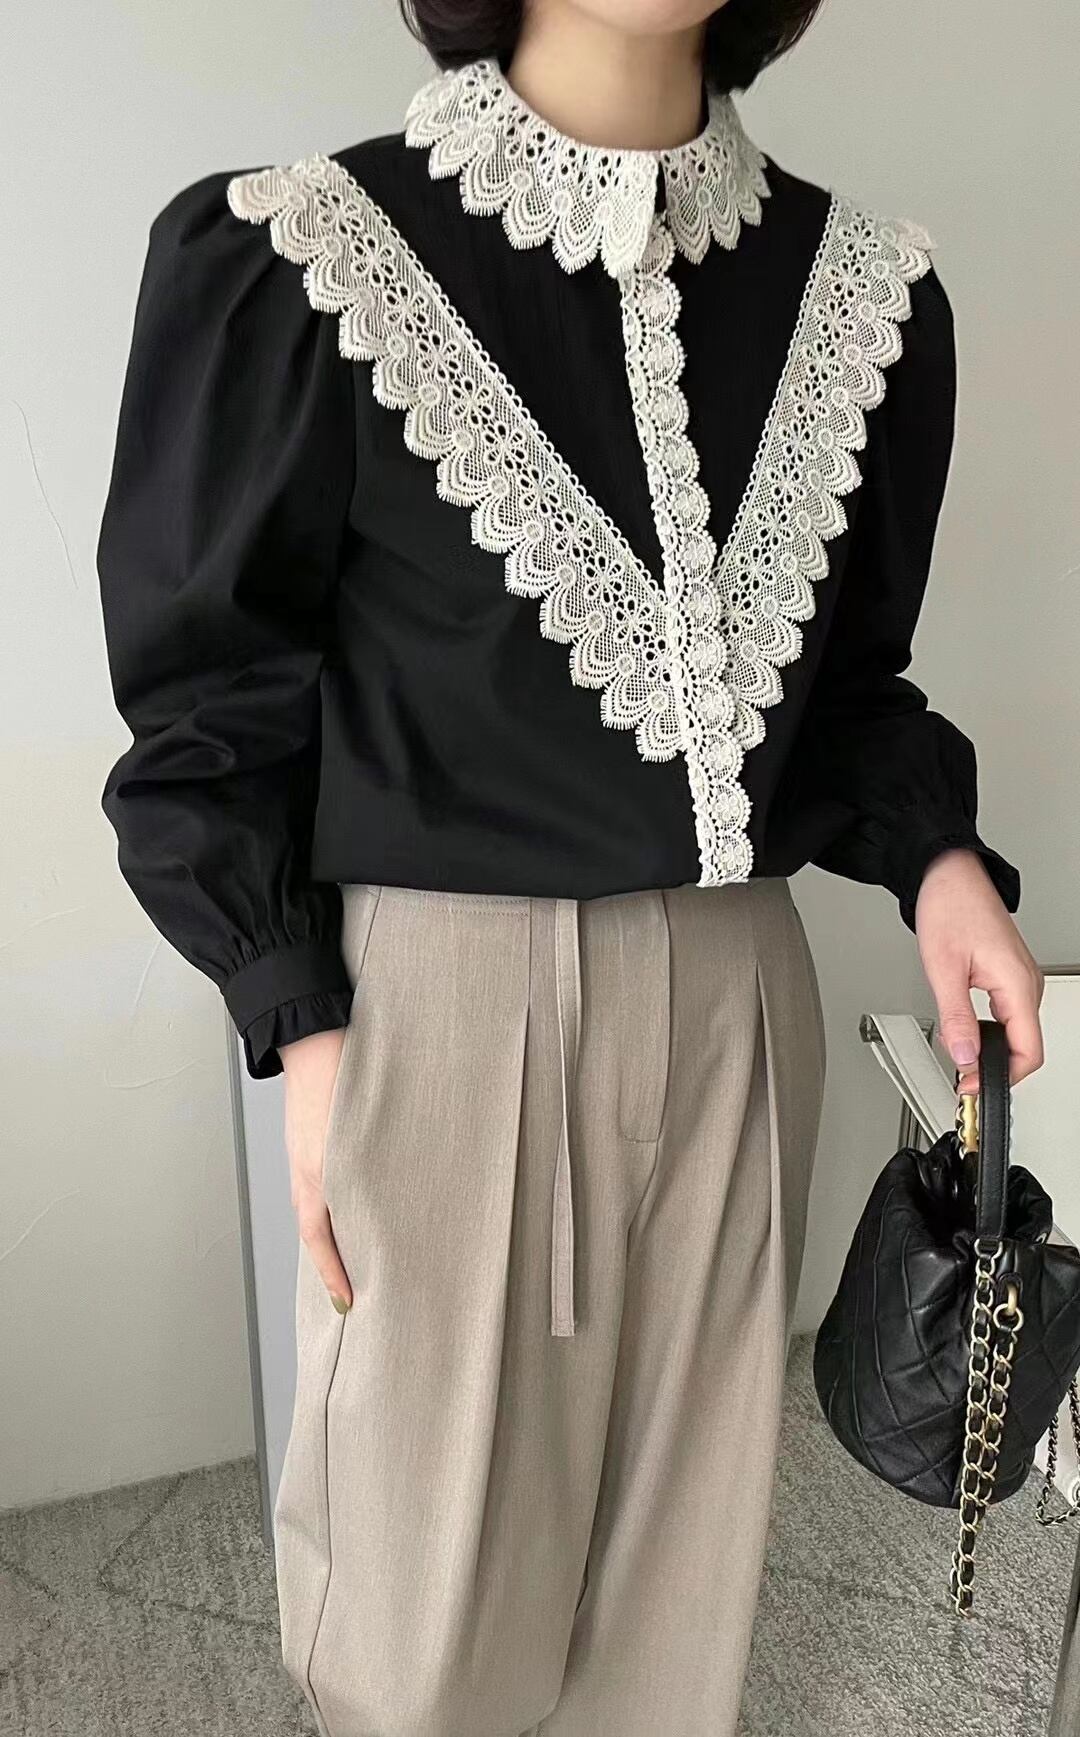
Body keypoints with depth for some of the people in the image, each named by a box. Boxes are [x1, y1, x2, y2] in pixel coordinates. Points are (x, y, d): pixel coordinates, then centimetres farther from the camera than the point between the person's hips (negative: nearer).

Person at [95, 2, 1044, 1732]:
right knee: (433, 1546, 11)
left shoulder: (863, 288, 5)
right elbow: (209, 692, -3)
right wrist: (301, 1028, -8)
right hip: (444, 995, -3)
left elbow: (848, 668, 13)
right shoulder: (298, 263, -7)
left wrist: (936, 857, -4)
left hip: (735, 989, 4)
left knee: (690, 1483, 18)